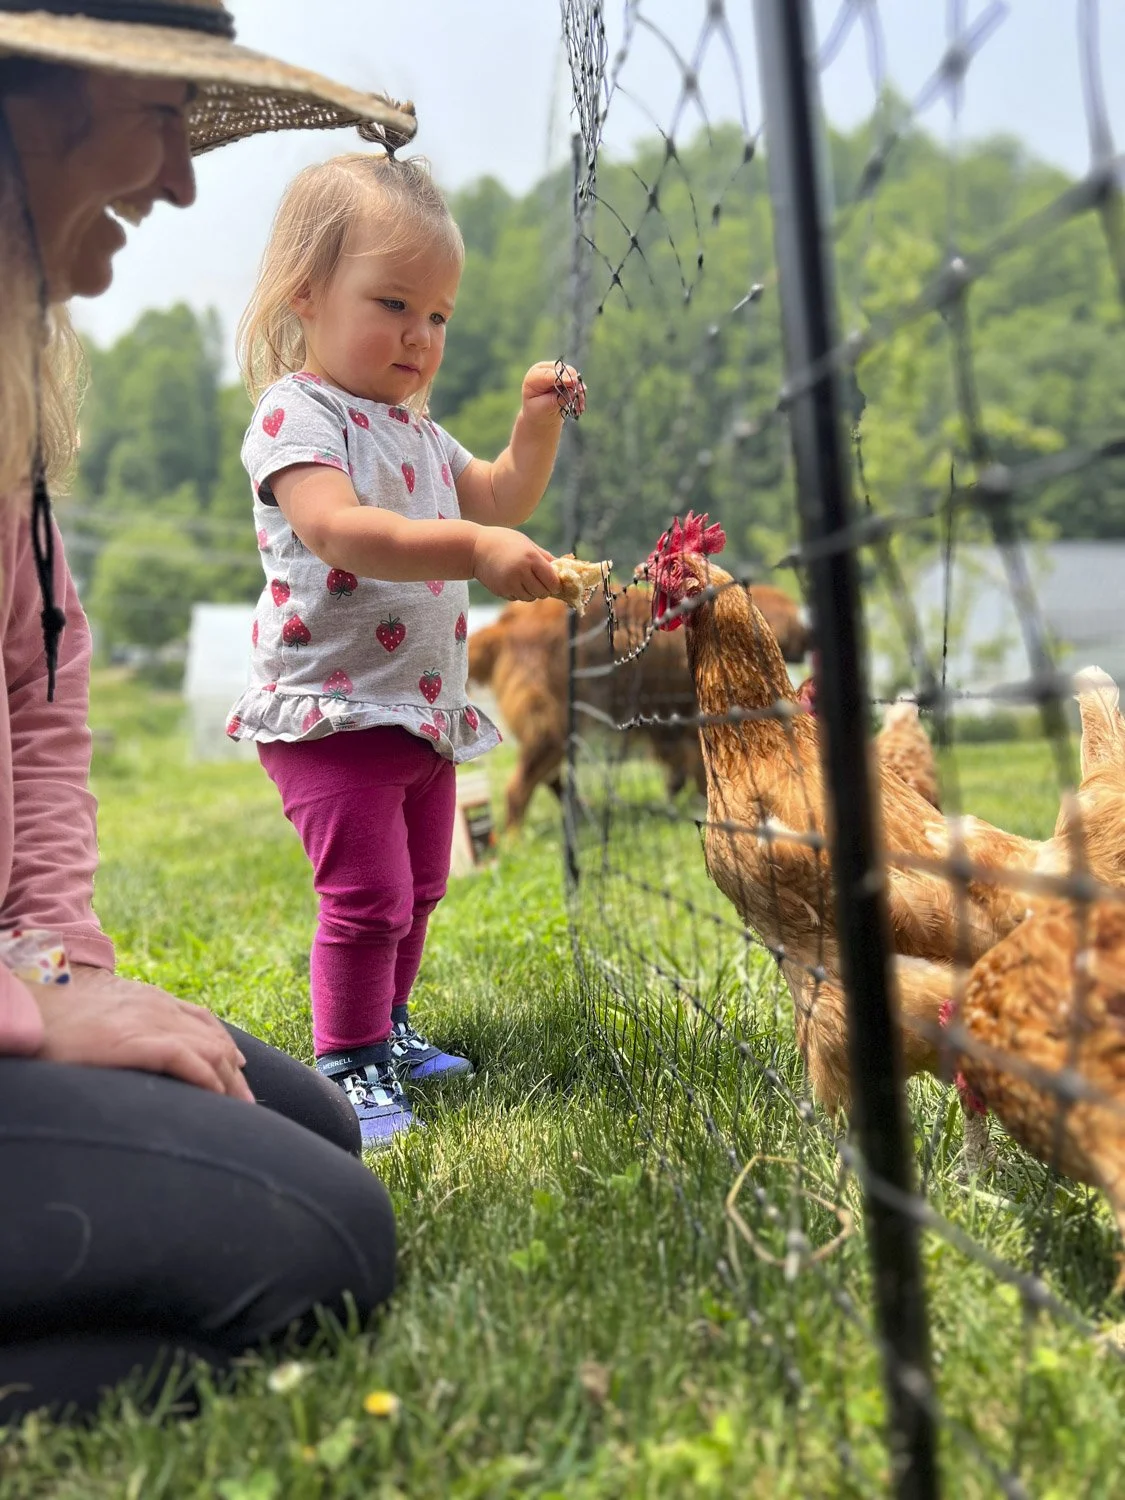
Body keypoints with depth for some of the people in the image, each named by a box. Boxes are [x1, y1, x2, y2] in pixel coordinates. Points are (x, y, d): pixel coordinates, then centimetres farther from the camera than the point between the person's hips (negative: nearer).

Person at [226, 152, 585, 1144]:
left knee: (418, 889, 17)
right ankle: (347, 1065, 3)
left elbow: (498, 499, 26)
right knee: (366, 894, -12)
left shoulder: (415, 429, 16)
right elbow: (339, 529, -31)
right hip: (334, 710, -9)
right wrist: (475, 551, -40)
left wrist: (538, 425, 10)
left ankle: (388, 1030, 34)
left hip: (426, 709, 9)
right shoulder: (296, 414, -13)